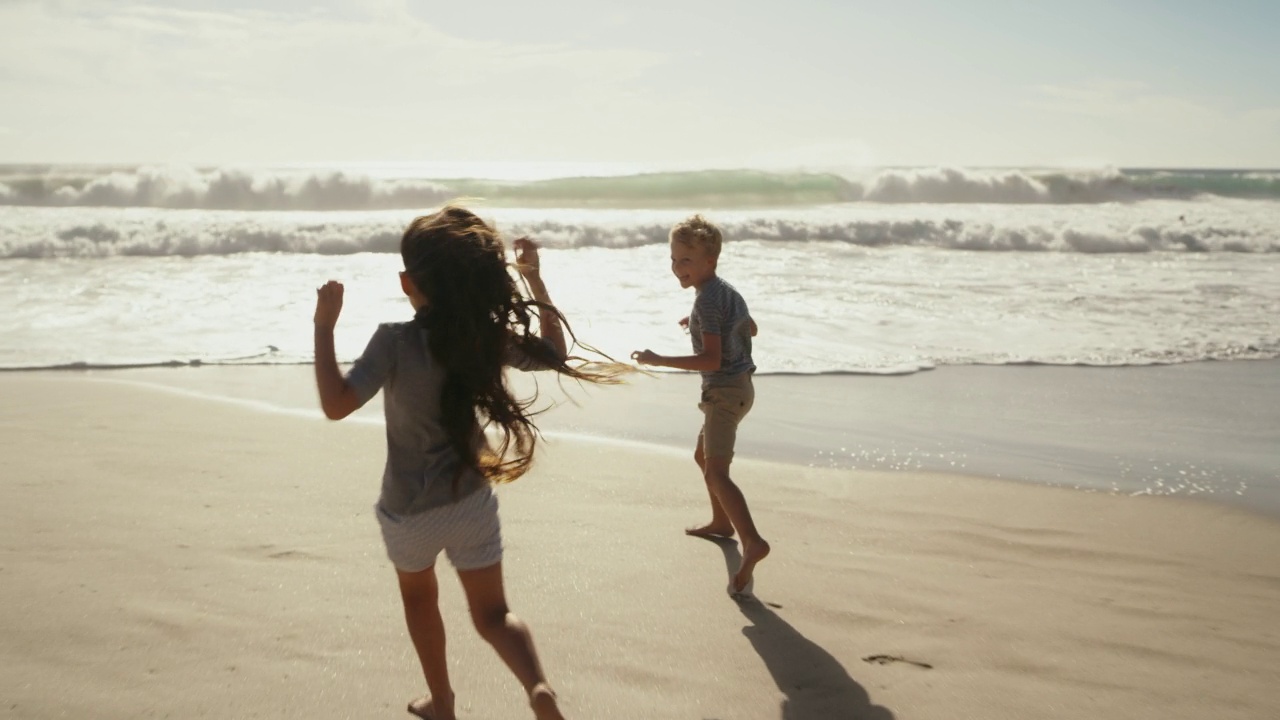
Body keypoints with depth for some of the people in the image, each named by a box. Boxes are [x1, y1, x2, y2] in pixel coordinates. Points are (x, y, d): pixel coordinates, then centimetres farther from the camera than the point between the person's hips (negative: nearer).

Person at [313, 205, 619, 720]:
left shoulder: (395, 341, -22)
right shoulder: (490, 336, -9)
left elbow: (336, 404, -26)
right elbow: (555, 352, 7)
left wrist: (324, 326, -21)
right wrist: (534, 277, 9)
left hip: (409, 510, -2)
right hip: (473, 501, 2)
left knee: (418, 597, 26)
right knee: (492, 614, 10)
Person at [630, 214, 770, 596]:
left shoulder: (707, 299, -19)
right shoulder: (727, 290, 11)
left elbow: (711, 359, -26)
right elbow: (751, 328, 26)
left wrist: (659, 360, -25)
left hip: (726, 390, -10)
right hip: (735, 388, 10)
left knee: (716, 471, -21)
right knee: (704, 456, 27)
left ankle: (753, 543, -37)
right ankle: (722, 523, 41)